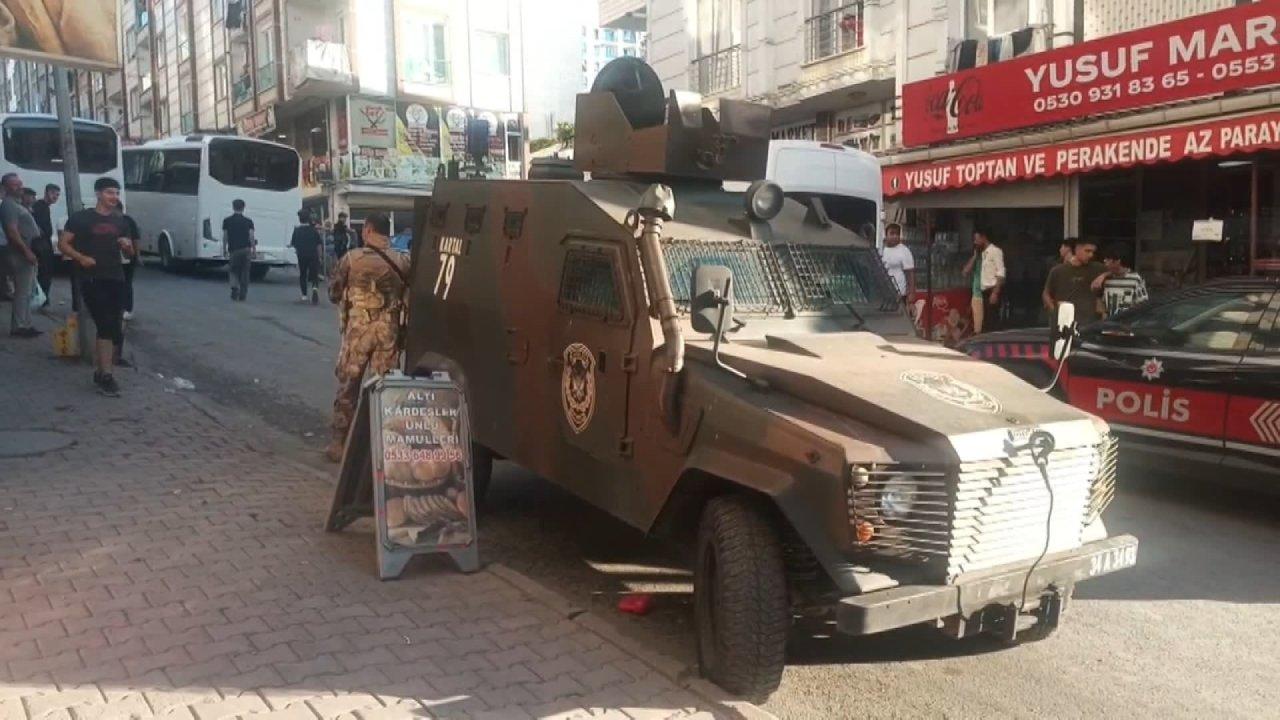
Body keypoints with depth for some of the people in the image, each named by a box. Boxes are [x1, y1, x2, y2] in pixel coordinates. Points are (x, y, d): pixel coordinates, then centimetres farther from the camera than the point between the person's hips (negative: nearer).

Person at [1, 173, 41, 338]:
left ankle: (25, 325, 18)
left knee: (26, 292, 13)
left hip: (27, 254, 10)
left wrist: (31, 252, 21)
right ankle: (18, 327, -6)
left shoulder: (17, 204, 20)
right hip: (21, 255, -10)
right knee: (23, 292, -9)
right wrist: (27, 251, -25)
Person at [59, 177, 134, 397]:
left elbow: (130, 253, 20)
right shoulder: (81, 218, -1)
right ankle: (106, 376, -11)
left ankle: (99, 370, 23)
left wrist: (127, 245, -4)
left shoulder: (120, 221, 14)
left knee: (115, 329, 8)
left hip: (116, 280, 6)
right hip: (92, 280, -6)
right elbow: (62, 243, -2)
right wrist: (81, 257, -18)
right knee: (106, 326, -14)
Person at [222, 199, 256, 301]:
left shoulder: (227, 221, 4)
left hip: (233, 250, 0)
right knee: (244, 273, 6)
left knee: (233, 270, 13)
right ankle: (242, 295, 4)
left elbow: (225, 237, 4)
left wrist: (224, 249, 12)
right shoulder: (248, 221, 3)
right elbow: (252, 237, -4)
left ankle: (234, 288, -11)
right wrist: (254, 250, 0)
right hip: (246, 250, 0)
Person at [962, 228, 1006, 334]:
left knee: (992, 321, -9)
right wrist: (975, 256, 5)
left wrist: (995, 293, -19)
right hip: (984, 292, 7)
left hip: (992, 290, -7)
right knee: (986, 323, 8)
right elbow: (966, 272, 14)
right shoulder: (982, 254, 16)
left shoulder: (995, 251, -5)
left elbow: (1000, 273, -12)